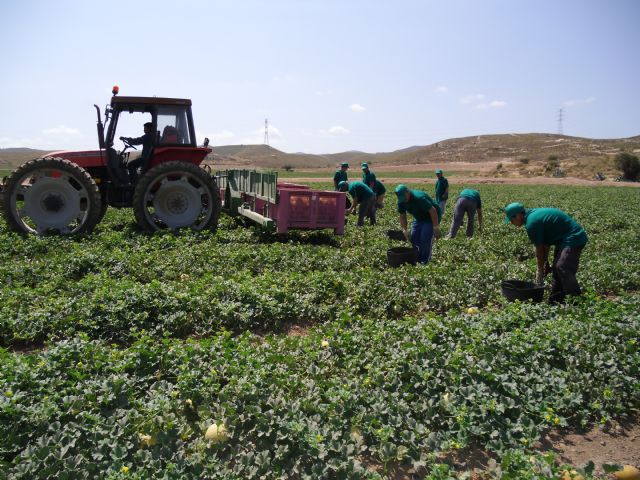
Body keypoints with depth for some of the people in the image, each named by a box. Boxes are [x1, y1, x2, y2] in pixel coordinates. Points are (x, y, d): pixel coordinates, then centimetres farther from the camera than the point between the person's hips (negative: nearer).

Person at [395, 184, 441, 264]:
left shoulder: (419, 198, -34)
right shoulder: (401, 201, -11)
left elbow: (433, 211, -31)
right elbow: (402, 216, -1)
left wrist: (436, 228, -30)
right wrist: (404, 230, -12)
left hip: (431, 217, -8)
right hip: (419, 218, 8)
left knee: (425, 239, -17)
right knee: (414, 238, 0)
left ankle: (424, 261, -6)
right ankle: (417, 258, 13)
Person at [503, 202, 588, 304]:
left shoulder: (532, 223, -20)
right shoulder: (534, 214, 10)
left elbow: (539, 249, -12)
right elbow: (545, 243, 14)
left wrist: (540, 270, 1)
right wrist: (545, 263, 15)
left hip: (573, 239, -11)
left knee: (563, 268, -19)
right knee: (557, 268, 11)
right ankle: (556, 299, 17)